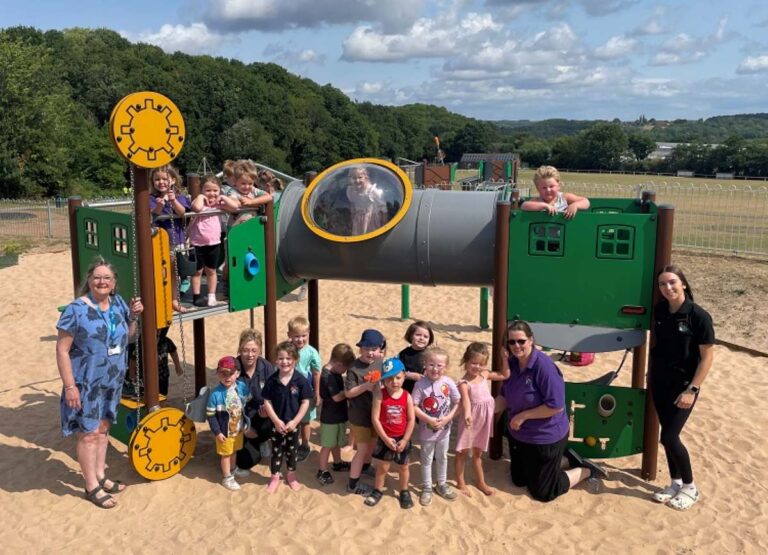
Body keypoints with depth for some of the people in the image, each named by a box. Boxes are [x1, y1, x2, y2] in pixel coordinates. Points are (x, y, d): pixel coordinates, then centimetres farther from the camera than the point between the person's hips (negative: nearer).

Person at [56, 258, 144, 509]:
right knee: (89, 434, 2)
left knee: (103, 428, 18)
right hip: (86, 383, -6)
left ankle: (100, 476, 33)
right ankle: (92, 487, 15)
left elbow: (128, 336, 15)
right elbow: (62, 350, -16)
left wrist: (133, 316, -4)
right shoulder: (76, 309, -17)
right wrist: (69, 386, -19)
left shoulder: (118, 303, 1)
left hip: (112, 382, 6)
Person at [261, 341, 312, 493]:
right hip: (276, 423, 0)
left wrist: (295, 421, -15)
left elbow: (305, 403, -10)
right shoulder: (272, 380, -12)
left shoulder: (301, 380, -14)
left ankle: (291, 475, 37)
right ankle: (275, 477, 29)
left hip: (293, 423, 0)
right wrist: (276, 421, -14)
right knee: (276, 450, 13)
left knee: (291, 450, 17)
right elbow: (267, 402, -7)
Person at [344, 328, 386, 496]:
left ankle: (365, 467, 52)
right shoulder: (354, 368, -22)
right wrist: (365, 386, -31)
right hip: (360, 415, -7)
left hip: (376, 411, 7)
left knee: (374, 443, 25)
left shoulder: (380, 363, -4)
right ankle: (353, 483, 17)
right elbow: (348, 392, -19)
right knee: (362, 449, 2)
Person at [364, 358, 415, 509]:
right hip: (385, 439, -1)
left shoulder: (407, 396, -10)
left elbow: (411, 420, -8)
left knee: (403, 467, 18)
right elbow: (375, 419, -16)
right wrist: (385, 438, -17)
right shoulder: (380, 395, -16)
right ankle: (377, 491, 33)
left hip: (402, 439, 1)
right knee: (382, 467, 13)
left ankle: (404, 492, 37)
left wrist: (404, 440, -12)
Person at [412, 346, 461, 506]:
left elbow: (457, 403, -5)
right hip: (427, 429, -2)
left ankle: (442, 484, 41)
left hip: (444, 428, 3)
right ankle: (426, 488, 31)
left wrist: (448, 418, -16)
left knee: (442, 458, 21)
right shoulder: (421, 384, -20)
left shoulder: (448, 383, -13)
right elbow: (414, 406, -17)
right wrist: (429, 419, -22)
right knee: (426, 460, 15)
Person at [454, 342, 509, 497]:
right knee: (463, 451, 9)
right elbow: (465, 399, -41)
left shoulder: (484, 374, -1)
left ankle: (480, 481, 35)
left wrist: (505, 358, -3)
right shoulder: (464, 383, -21)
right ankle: (461, 483, 24)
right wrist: (467, 413, -59)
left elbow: (505, 375, 10)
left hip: (484, 420, 6)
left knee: (478, 452, 21)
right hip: (471, 419, -6)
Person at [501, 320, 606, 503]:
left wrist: (524, 415, -23)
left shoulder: (544, 366, -27)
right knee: (518, 480, 23)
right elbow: (506, 395, 7)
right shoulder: (511, 362, -6)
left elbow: (556, 406, -28)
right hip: (518, 435, 8)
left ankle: (586, 470, 25)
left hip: (545, 438, -8)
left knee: (542, 492, 5)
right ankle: (561, 461, 38)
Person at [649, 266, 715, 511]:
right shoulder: (659, 311, -1)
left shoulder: (699, 316, -17)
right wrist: (651, 373, 12)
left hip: (683, 384, -5)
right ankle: (675, 482, 28)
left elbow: (707, 356, -14)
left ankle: (690, 487, 14)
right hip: (659, 381, 5)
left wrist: (692, 389, -17)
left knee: (669, 436, -6)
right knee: (668, 434, 11)